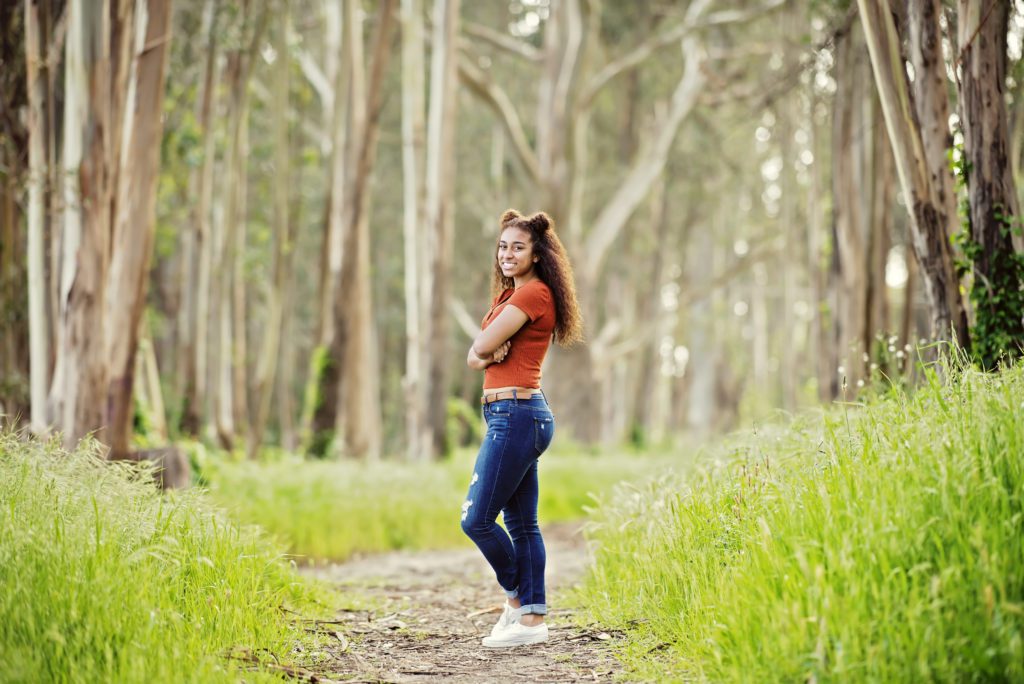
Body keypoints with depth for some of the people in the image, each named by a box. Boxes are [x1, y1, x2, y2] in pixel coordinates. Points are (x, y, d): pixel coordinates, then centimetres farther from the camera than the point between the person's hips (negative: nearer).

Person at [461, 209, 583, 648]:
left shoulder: (533, 293, -11)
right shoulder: (510, 294, 19)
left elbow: (483, 345, -18)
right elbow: (474, 357, 12)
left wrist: (489, 347, 3)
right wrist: (492, 351, -8)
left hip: (516, 414, -10)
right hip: (518, 417, 10)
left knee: (476, 520, -6)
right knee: (522, 524, 10)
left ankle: (516, 597, 11)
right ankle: (533, 618, 12)